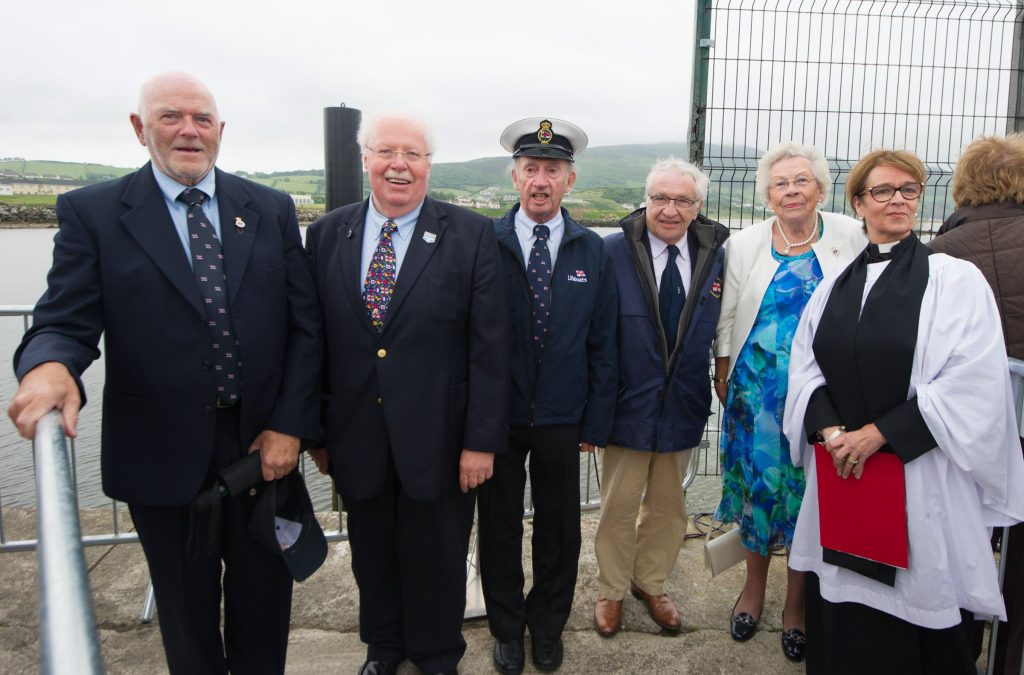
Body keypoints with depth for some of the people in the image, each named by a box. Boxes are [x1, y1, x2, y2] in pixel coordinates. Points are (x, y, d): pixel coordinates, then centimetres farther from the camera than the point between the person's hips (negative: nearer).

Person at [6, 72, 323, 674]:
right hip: (165, 456, -1)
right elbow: (66, 323, -8)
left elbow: (306, 324, 1)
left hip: (266, 444, 2)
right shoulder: (93, 212, -2)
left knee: (264, 601, 19)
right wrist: (49, 366, -32)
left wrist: (289, 424, -7)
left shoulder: (271, 209, 3)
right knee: (187, 613, 19)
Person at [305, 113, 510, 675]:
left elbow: (489, 347, -9)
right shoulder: (326, 235, 2)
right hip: (357, 436, 3)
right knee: (372, 551, 20)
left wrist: (482, 439, -11)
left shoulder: (471, 235, -7)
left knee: (436, 556, 15)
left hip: (437, 439, -2)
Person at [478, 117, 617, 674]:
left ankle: (547, 626, 39)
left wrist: (595, 421, -1)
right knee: (499, 525, 14)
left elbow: (602, 343, 2)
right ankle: (507, 627, 37)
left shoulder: (592, 251, 0)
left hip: (561, 418, 2)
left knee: (559, 527, 15)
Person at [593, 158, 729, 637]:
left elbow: (716, 331, 3)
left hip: (682, 405, 4)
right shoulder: (613, 252, -13)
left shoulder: (714, 256, -3)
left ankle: (650, 584, 43)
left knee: (668, 505, 20)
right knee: (619, 506, 13)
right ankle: (612, 590, 36)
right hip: (627, 403, -3)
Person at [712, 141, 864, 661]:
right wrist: (723, 376, 4)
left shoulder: (850, 237, 1)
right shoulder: (744, 244, 2)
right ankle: (754, 584, 32)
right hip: (757, 385, 1)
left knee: (809, 487, 7)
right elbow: (727, 315, 6)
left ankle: (796, 602, 26)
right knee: (756, 479, 9)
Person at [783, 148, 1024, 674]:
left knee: (916, 605, 7)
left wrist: (878, 433, -16)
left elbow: (973, 381, -13)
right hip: (840, 471, 4)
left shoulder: (956, 280, -4)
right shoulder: (835, 285, 10)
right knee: (842, 615, 12)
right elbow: (804, 365, 6)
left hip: (920, 475, -3)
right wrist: (830, 431, -11)